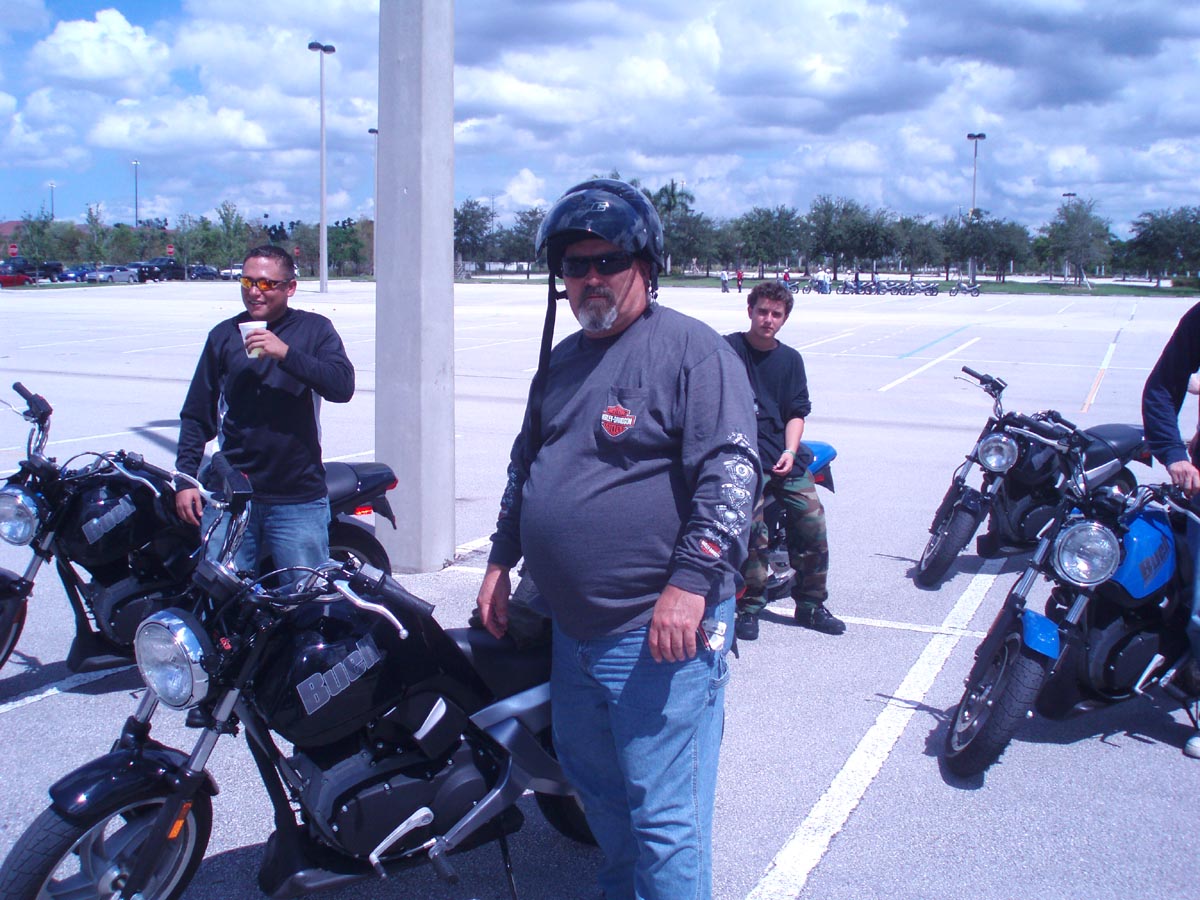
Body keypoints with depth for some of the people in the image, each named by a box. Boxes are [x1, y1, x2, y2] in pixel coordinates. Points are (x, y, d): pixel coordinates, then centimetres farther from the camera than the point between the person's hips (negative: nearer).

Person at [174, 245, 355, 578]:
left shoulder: (315, 329, 6)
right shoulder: (223, 335, 12)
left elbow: (343, 386, -11)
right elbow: (197, 414, 14)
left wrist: (285, 353, -19)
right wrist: (186, 478, 6)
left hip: (298, 502, -2)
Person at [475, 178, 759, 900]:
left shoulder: (691, 347, -10)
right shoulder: (562, 360, 15)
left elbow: (733, 471, -18)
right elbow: (526, 463, 25)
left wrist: (690, 582, -24)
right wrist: (502, 561, 22)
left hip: (662, 629, -8)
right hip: (573, 626, 9)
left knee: (662, 817, -2)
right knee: (591, 777, 23)